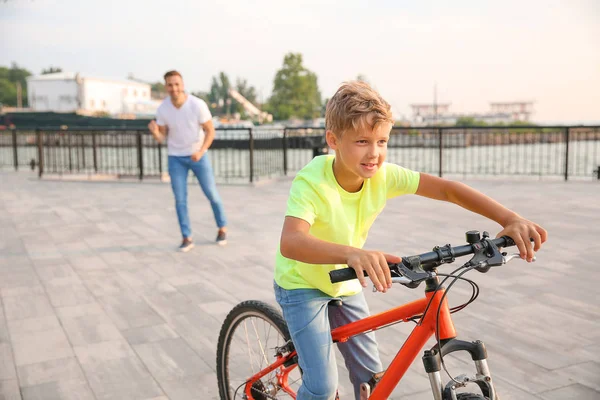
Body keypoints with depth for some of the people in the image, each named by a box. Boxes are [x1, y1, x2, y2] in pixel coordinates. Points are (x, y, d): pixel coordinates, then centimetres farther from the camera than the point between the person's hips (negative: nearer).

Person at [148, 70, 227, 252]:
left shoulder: (198, 104, -21)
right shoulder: (162, 109, -13)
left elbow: (210, 131, -12)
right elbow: (161, 138, -5)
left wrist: (201, 152, -28)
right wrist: (154, 131, -30)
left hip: (198, 155, -1)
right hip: (176, 158, 2)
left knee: (211, 194, 5)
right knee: (180, 199, -2)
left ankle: (222, 228, 27)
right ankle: (187, 238, 9)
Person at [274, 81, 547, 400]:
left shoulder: (383, 175, -19)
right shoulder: (311, 182, -33)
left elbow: (447, 189, -20)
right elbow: (290, 242, -49)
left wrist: (510, 220, -33)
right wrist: (351, 253, -67)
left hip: (345, 284, 5)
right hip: (302, 286, -5)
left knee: (371, 374, 7)